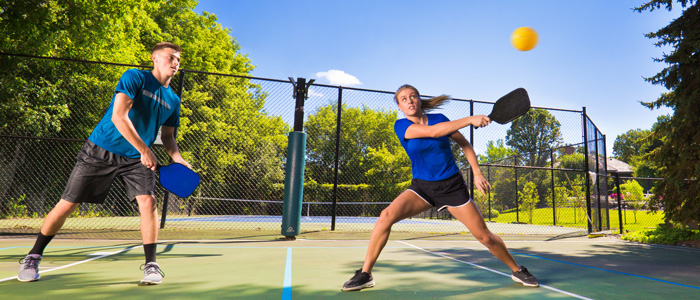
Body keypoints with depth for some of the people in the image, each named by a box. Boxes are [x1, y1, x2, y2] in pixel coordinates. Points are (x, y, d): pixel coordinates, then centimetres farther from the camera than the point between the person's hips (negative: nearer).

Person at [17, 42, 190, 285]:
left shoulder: (173, 100, 7)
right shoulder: (135, 78, -9)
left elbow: (167, 135, 15)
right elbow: (118, 116, -19)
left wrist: (177, 159, -4)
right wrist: (144, 150, -21)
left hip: (136, 160, 3)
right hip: (101, 151, -3)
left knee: (148, 201, -17)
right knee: (67, 204, 3)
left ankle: (150, 265, -6)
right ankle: (33, 258, 27)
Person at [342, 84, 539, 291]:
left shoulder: (439, 119, -2)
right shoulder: (401, 126, -9)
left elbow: (464, 144, 8)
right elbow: (432, 131, -26)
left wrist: (477, 174, -1)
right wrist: (470, 119, -28)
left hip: (452, 186, 1)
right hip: (421, 187, -1)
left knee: (484, 236, 2)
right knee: (387, 215, -25)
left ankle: (517, 271, 31)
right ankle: (365, 274, -11)